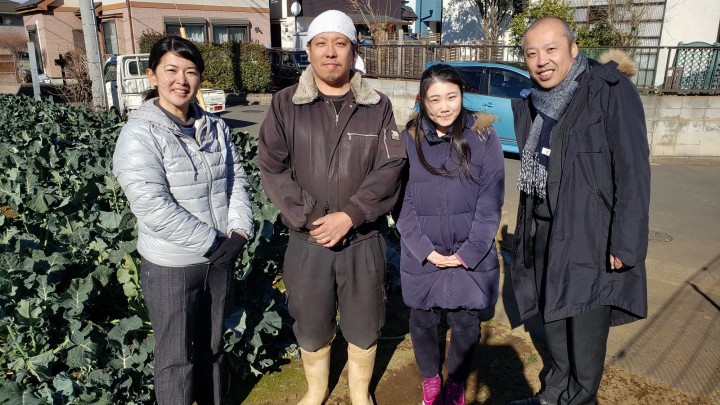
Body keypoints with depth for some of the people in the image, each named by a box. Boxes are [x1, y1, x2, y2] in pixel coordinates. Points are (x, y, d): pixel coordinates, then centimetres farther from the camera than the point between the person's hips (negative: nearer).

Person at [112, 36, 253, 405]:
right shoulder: (139, 134, -15)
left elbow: (237, 180, 4)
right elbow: (153, 208, -22)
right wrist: (214, 243, -20)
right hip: (171, 267, -5)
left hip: (221, 257, 5)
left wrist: (239, 233, -11)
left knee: (212, 346, 21)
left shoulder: (214, 127, 3)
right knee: (177, 357, 11)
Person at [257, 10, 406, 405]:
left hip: (363, 241, 0)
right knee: (310, 325, 17)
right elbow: (273, 168, -6)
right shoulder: (285, 104, 0)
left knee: (363, 326, 15)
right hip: (306, 242, 0)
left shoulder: (377, 107, 1)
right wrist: (309, 218, -15)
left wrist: (349, 216, -17)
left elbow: (390, 168, -6)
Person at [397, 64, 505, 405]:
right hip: (422, 257, 1)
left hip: (471, 257, -1)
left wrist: (468, 252, -12)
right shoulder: (409, 139, -2)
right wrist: (426, 250, -11)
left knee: (465, 324, 12)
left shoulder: (483, 136, -5)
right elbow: (403, 201, -3)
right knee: (422, 320, 14)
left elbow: (491, 201, -6)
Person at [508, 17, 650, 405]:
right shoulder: (531, 105, 8)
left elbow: (633, 171, -15)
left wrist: (625, 244, -18)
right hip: (543, 233, 6)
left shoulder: (612, 91, -12)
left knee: (585, 326, 2)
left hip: (590, 236, -6)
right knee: (552, 318, 17)